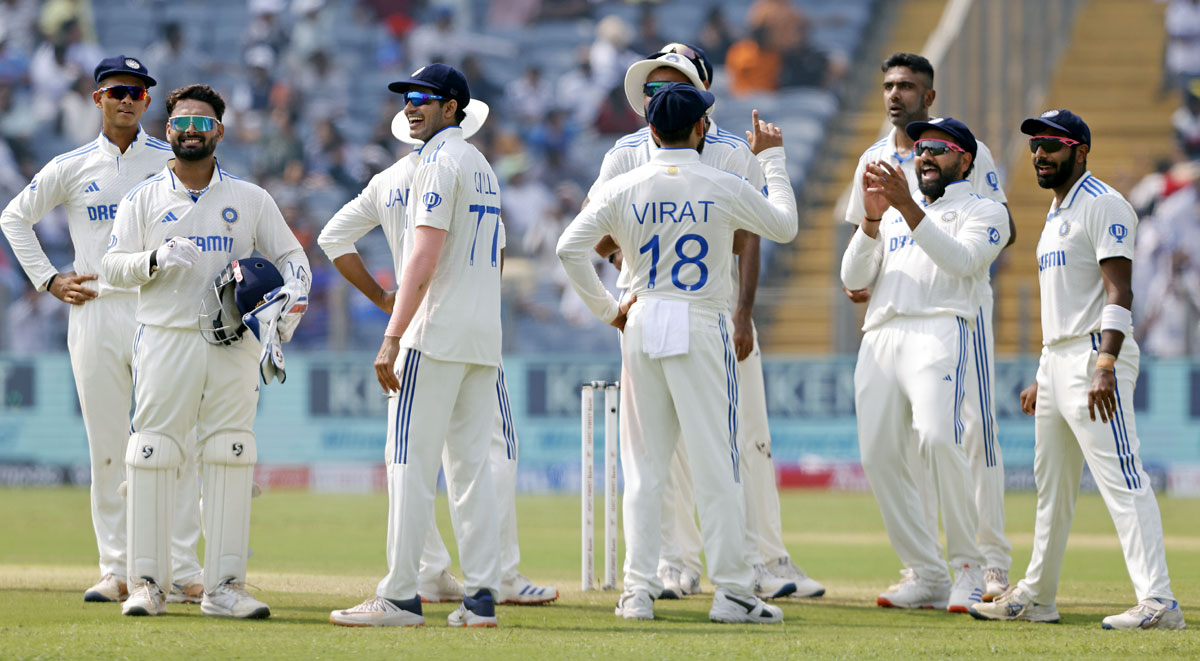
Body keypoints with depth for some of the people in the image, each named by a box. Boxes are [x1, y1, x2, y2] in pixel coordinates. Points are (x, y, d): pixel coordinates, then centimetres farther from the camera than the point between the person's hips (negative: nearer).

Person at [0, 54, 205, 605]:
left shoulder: (173, 163, 7)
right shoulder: (71, 168, 9)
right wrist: (48, 279, 7)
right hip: (95, 311, 1)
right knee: (107, 450, 1)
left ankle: (182, 572, -5)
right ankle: (117, 572, 5)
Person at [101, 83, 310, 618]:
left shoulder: (251, 200, 12)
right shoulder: (143, 199, 9)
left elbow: (290, 255, 14)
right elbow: (112, 266, 3)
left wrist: (294, 290, -8)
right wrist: (155, 260, -16)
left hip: (234, 346, 1)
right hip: (164, 339, -1)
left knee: (230, 459, -2)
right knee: (152, 458, -6)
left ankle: (224, 587, 1)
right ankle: (146, 583, -1)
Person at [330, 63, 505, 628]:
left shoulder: (438, 162, -10)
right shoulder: (484, 167, 20)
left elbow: (425, 257, -19)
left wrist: (392, 339, -22)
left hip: (437, 334, -9)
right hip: (484, 337, 9)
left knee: (410, 463, -8)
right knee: (471, 464, 8)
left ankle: (400, 598, -10)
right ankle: (480, 597, 3)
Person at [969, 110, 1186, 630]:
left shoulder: (1101, 205, -10)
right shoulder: (1057, 215, 21)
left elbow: (1118, 293, -20)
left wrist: (1104, 366, -31)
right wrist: (1043, 378, 24)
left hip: (1096, 354, -10)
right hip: (1057, 360, 10)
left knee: (1120, 476, -17)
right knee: (1051, 483, 16)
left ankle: (1157, 601, -23)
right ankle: (1035, 598, 25)